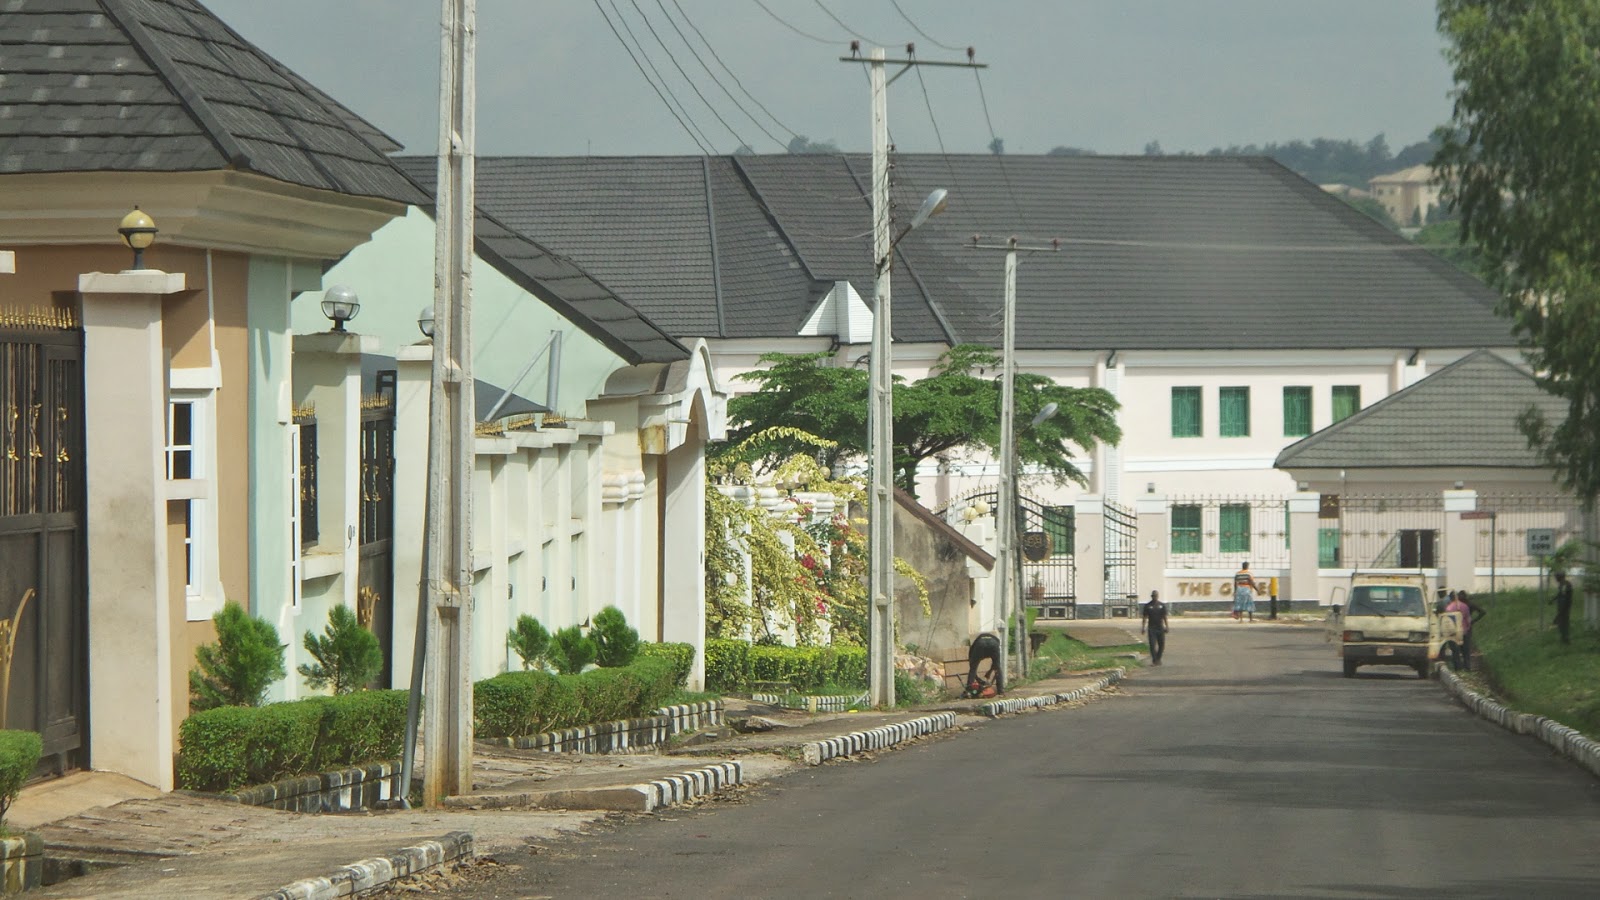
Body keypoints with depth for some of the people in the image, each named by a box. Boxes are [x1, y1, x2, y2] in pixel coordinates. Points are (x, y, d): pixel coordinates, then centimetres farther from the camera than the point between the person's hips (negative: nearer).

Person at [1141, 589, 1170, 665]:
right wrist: (1143, 628, -3)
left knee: (1161, 645, 5)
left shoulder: (1162, 605, 6)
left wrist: (1166, 627, 3)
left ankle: (1158, 659, 22)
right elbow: (1145, 618, 2)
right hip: (1152, 628, -2)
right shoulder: (1148, 606, 2)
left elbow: (1165, 617, 7)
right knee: (1153, 645, -8)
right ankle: (1154, 660, -4)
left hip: (1160, 628, 2)